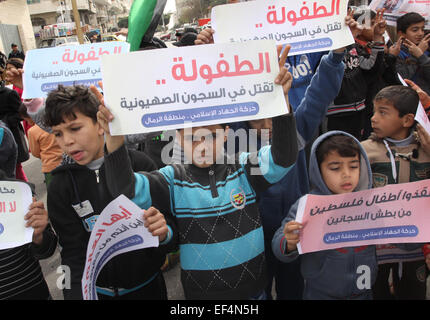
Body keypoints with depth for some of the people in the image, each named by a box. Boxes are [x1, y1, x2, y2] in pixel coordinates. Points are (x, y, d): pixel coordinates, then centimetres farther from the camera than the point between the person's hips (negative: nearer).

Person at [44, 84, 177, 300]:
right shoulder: (60, 186, -8)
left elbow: (172, 227, -12)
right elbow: (73, 252, -9)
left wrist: (163, 233, -34)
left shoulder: (138, 164, -15)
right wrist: (76, 293, -25)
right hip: (98, 290, 2)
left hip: (147, 286, -1)